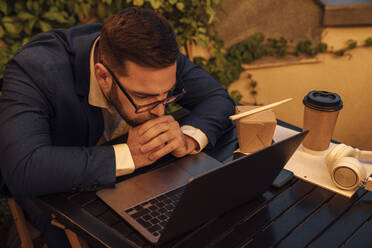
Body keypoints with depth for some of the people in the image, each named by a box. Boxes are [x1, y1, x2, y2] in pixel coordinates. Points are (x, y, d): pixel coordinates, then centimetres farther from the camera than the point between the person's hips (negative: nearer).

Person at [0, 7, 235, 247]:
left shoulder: (157, 57, -22)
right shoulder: (36, 68, -33)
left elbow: (219, 99, -12)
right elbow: (22, 170, -44)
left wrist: (188, 139, -33)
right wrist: (129, 156, -41)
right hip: (60, 186, -2)